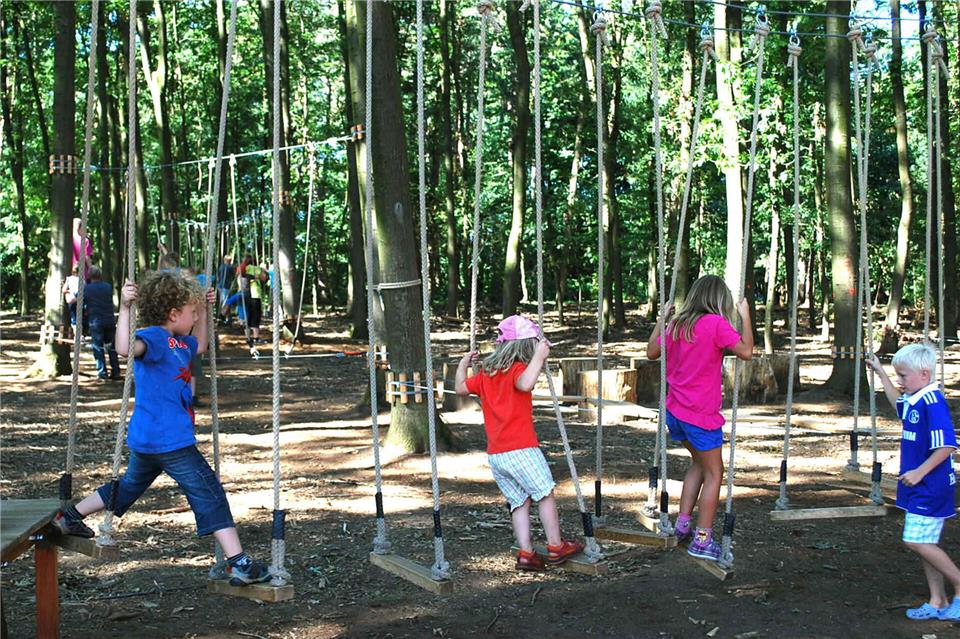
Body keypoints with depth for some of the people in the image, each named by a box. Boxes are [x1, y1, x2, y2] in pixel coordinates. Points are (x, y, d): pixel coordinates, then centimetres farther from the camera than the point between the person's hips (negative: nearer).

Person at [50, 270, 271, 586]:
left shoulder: (178, 342, 12)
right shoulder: (154, 337, -17)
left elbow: (200, 345, 34)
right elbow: (126, 348, -39)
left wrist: (204, 309, 27)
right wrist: (124, 308, -46)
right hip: (169, 441, -10)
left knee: (130, 486, 28)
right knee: (209, 494, -7)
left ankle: (70, 517, 39)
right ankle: (238, 563, -9)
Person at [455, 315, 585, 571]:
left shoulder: (486, 372, 13)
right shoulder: (518, 369, -10)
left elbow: (461, 387, 25)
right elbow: (525, 384, -33)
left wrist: (463, 365, 39)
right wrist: (539, 357, -26)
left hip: (494, 455, 7)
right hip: (521, 449, -7)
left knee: (519, 502, 12)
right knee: (545, 494, 7)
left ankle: (526, 553, 6)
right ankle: (556, 547, 12)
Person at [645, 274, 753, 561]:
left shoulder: (677, 324, 6)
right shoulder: (716, 323, -14)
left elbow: (652, 352, 18)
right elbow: (746, 351, -17)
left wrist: (662, 319, 24)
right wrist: (745, 316, -9)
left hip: (675, 413, 7)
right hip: (702, 415, -7)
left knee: (699, 463, 26)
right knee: (714, 474, 5)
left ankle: (683, 524, 23)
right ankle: (702, 540, 5)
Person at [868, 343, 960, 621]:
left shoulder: (932, 402, -20)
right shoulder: (914, 400, 10)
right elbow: (898, 404, 36)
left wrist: (920, 472, -23)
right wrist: (880, 373, 36)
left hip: (930, 485, -10)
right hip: (921, 486, 10)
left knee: (917, 541, -10)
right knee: (925, 543, 12)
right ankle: (937, 602, 18)